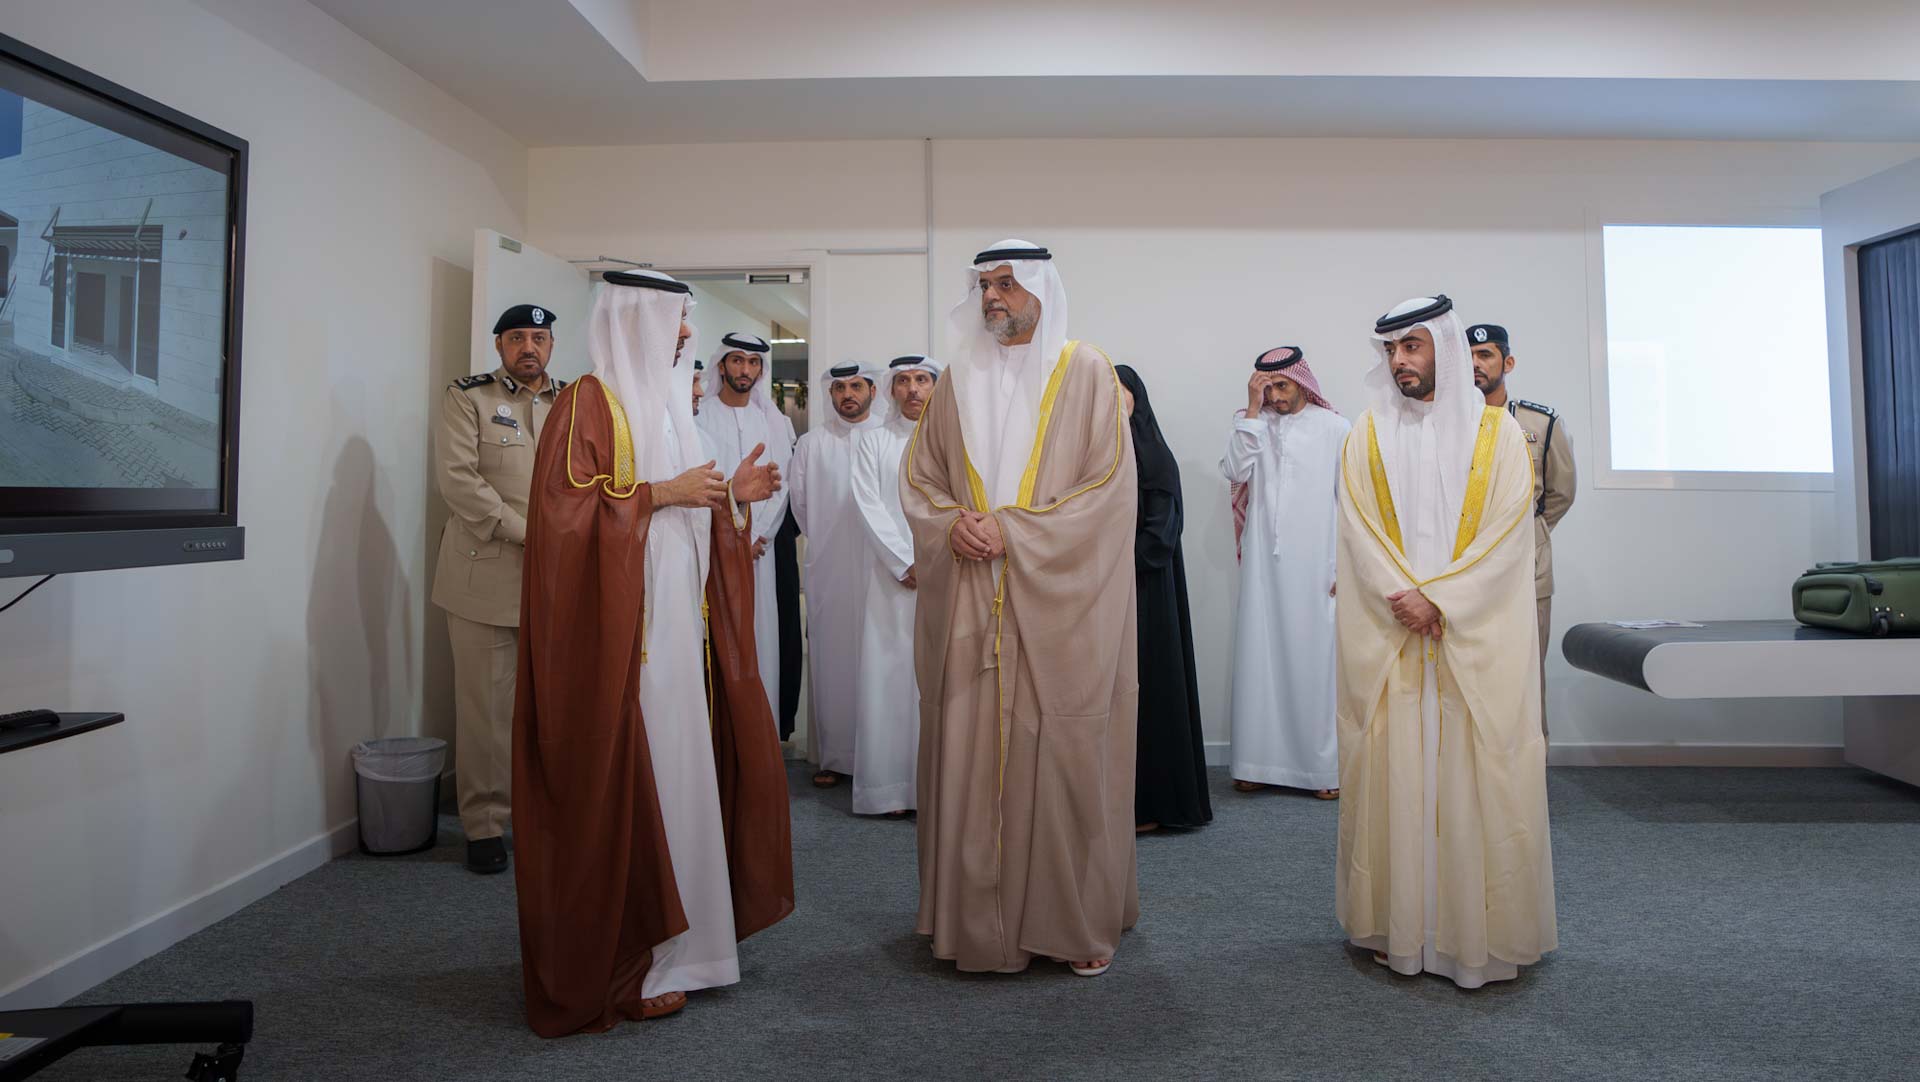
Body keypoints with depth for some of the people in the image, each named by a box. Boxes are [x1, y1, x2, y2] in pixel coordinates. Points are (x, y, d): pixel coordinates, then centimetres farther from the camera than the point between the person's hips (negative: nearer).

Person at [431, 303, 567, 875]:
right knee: (486, 704, 0)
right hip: (486, 574, -3)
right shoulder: (467, 397, 5)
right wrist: (525, 534, -12)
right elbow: (460, 479, -7)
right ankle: (485, 824, 12)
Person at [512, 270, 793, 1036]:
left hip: (674, 625, 9)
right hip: (615, 629, -9)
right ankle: (620, 968, 8)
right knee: (619, 788, -3)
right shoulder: (590, 401, -8)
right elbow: (567, 506, -18)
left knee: (672, 769, 11)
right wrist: (663, 493, -17)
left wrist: (729, 495, 6)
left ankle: (661, 939, 23)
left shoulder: (660, 402, 18)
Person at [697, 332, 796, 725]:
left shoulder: (773, 421, 11)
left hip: (759, 546, 2)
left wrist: (757, 536, -5)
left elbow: (780, 485, 6)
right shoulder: (701, 420, 3)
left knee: (760, 634, 1)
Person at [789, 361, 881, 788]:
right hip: (828, 569, 1)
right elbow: (801, 503, 13)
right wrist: (826, 541, 12)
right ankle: (832, 755, 10)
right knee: (830, 659, 2)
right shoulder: (811, 444, 10)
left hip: (879, 568, -1)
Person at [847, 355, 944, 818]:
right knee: (891, 673, -3)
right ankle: (894, 787, 2)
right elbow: (869, 506, 1)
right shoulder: (873, 440, 10)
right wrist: (907, 564, -8)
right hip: (894, 578, 0)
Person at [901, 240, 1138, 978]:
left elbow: (1110, 487, -7)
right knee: (970, 758, 5)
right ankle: (981, 918, 19)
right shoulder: (958, 379, 12)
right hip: (970, 609, 4)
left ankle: (1079, 921, 17)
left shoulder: (1086, 372, 0)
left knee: (1065, 759, 2)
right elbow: (918, 478, 13)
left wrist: (1014, 530, -13)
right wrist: (954, 525, -7)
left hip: (1058, 606, -3)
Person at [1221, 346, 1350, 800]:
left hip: (1315, 567, -2)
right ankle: (1260, 762, 10)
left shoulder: (1334, 428, 1)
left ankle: (1326, 767, 6)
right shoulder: (1254, 424, 9)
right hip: (1263, 564, 3)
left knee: (1317, 662, -1)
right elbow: (1235, 471, -7)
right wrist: (1252, 408, -7)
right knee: (1260, 660, 3)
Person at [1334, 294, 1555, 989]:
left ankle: (1483, 930, 11)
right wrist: (1406, 599, -13)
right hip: (1388, 638, 1)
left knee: (1479, 778, 0)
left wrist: (1439, 599, -13)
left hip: (1477, 637, -1)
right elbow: (1360, 532, 0)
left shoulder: (1495, 431, 5)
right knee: (1394, 778, 2)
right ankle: (1399, 927, 11)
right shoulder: (1368, 436, 9)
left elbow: (1507, 533, -3)